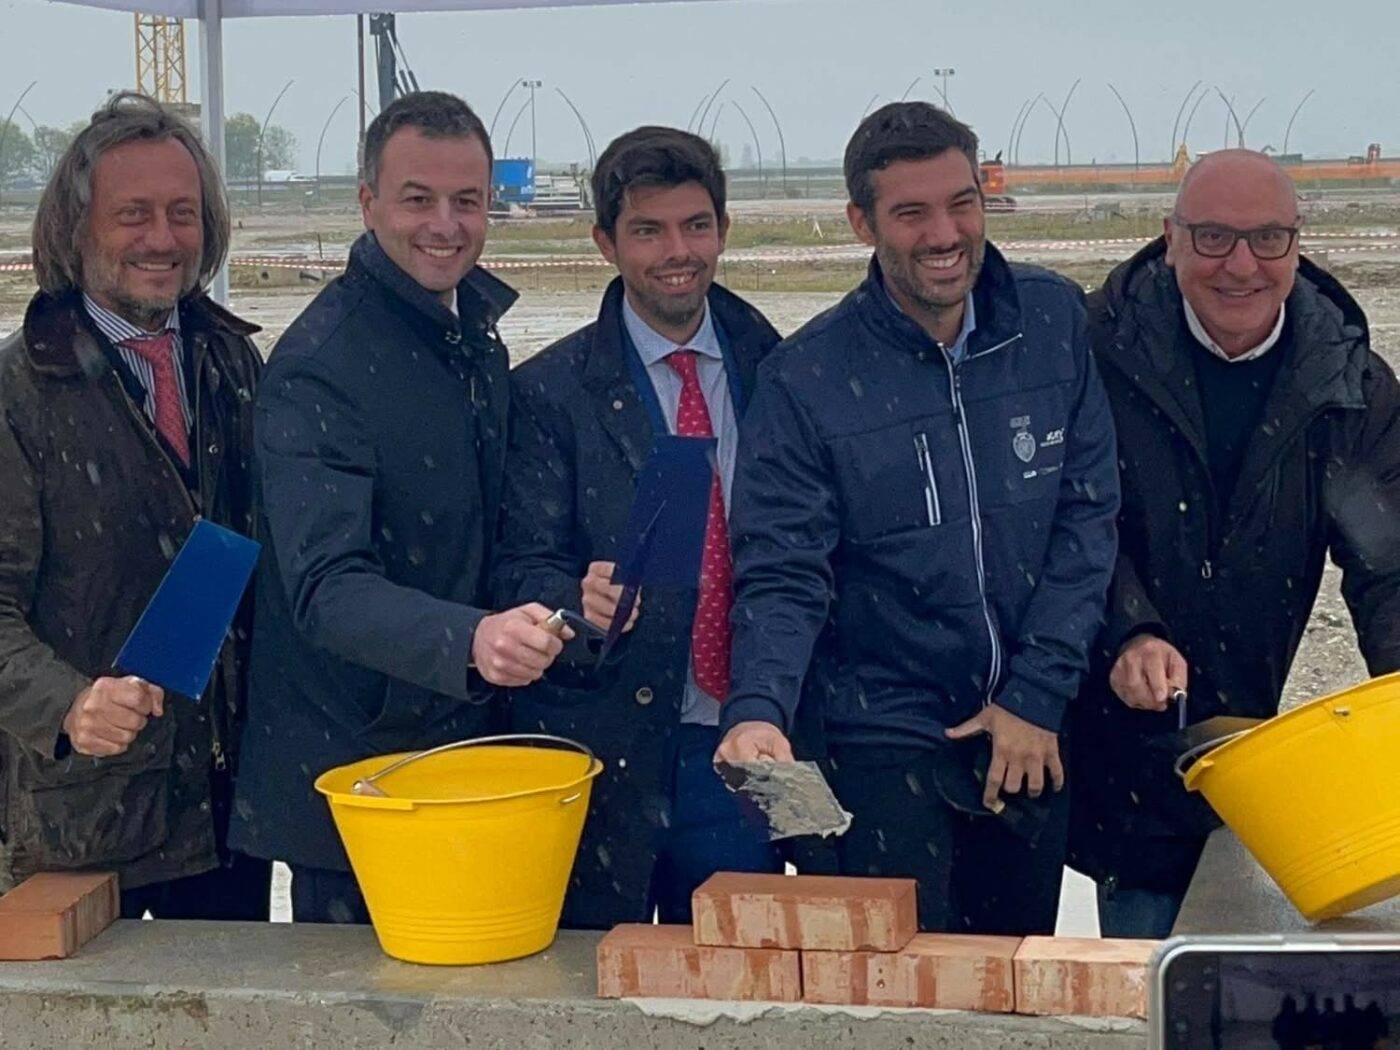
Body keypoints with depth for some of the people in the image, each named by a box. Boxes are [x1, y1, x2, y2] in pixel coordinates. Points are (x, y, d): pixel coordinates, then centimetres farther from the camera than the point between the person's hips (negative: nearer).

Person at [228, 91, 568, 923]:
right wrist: (468, 641, -42)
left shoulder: (477, 332, 8)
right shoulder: (318, 364, -18)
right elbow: (325, 589, -27)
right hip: (351, 770, -7)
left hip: (469, 741, 8)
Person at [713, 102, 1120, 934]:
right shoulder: (805, 378, -9)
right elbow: (782, 577, -11)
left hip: (1032, 737, 3)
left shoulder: (1054, 322, 0)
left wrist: (1040, 695, -5)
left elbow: (1088, 515, 1)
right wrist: (757, 710, -29)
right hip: (882, 737, -3)